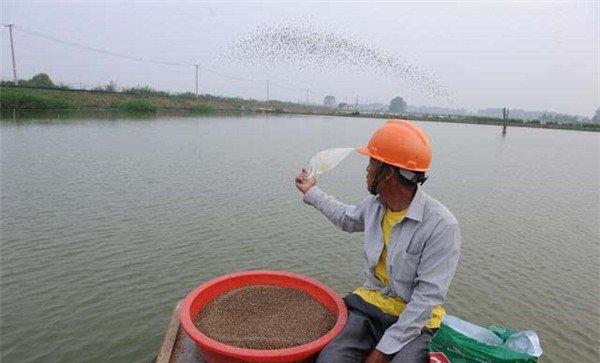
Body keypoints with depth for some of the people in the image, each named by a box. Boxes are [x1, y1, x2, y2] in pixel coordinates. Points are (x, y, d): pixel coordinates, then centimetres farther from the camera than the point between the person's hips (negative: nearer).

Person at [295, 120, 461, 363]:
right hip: (370, 304, 4)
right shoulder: (375, 204, 0)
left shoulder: (441, 225, -19)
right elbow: (347, 219, 24)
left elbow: (428, 296, -18)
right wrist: (312, 193, 32)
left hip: (415, 321, -3)